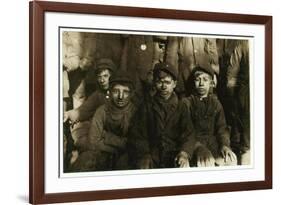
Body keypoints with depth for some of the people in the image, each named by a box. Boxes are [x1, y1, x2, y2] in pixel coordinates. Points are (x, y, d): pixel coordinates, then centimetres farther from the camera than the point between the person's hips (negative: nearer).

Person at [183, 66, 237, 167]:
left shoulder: (215, 103, 16)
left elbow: (222, 128, 7)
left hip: (213, 143, 4)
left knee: (231, 159, -22)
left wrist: (225, 144, -14)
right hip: (193, 144, -4)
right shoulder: (186, 102, 4)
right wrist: (199, 147, -25)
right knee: (206, 161, -32)